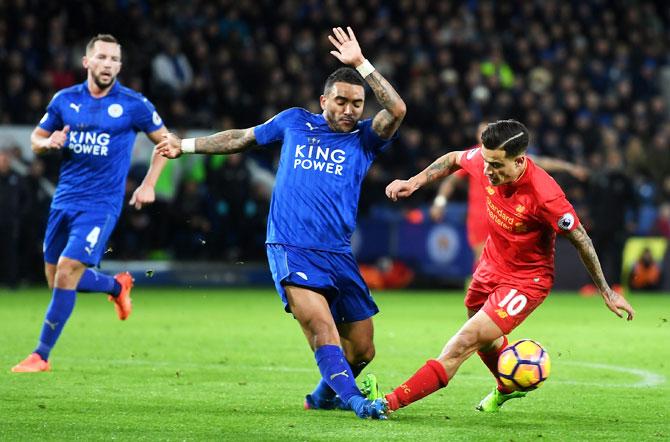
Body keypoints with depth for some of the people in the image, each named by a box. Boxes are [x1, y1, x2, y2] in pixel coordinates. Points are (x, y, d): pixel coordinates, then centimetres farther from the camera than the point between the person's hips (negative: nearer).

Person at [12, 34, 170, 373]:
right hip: (64, 200, 5)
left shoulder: (133, 105, -4)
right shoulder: (65, 100, 4)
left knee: (67, 271, -16)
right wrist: (49, 142, -8)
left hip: (101, 202, -5)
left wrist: (148, 185, 0)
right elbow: (36, 139, 15)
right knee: (56, 278, 10)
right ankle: (117, 286, 39)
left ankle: (42, 355, -7)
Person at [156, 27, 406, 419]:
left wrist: (360, 64, -13)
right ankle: (352, 400, -28)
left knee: (362, 350, 6)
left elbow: (397, 110, -11)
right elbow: (242, 138, 26)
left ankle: (326, 394, 32)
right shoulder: (295, 122, 12)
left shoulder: (365, 138, 9)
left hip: (338, 255, 2)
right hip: (290, 250, -2)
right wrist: (185, 145, 30)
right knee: (322, 327, -25)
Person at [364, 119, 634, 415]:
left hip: (526, 281, -7)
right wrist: (415, 181, -4)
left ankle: (390, 403, -19)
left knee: (462, 344, -18)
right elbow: (454, 159, 8)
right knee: (484, 339, 29)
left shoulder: (544, 196, -34)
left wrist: (607, 292, -11)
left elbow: (580, 239, -19)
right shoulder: (486, 159, -18)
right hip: (491, 266, 7)